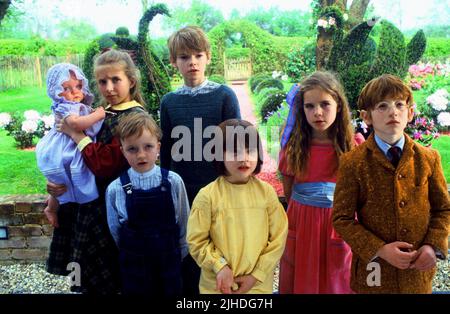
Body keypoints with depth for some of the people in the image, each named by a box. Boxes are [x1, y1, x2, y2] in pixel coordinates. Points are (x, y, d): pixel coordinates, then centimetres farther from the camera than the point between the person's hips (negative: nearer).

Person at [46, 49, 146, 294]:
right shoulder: (103, 114, 9)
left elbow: (104, 165, -24)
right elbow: (80, 161, 17)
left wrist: (75, 133, -14)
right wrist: (56, 183, 1)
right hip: (90, 205, 8)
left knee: (103, 283, 7)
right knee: (92, 277, 19)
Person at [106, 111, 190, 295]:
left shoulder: (173, 182, -12)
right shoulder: (115, 190, -11)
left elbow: (183, 221, 0)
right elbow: (115, 230, 2)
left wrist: (180, 253, 8)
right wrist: (132, 253, 11)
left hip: (170, 262, 0)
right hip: (133, 267, 0)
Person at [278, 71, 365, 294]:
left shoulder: (354, 145, -7)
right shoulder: (293, 145, -4)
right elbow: (288, 193, 7)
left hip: (340, 226, -1)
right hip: (300, 224, 1)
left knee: (336, 283, 15)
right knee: (301, 283, 14)